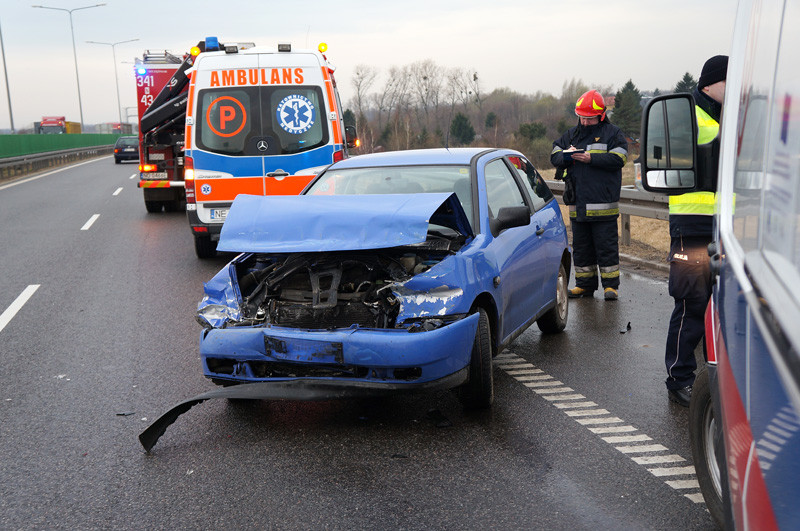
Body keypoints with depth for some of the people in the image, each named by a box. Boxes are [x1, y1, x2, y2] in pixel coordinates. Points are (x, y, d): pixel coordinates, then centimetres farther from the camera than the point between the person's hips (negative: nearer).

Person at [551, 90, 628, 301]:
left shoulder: (612, 133, 1)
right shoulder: (571, 135, 16)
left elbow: (619, 158, -12)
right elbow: (554, 156, 11)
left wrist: (591, 159, -20)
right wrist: (566, 156, -11)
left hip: (603, 205, -5)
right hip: (577, 204, 5)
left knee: (606, 246, -2)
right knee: (581, 246, 11)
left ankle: (610, 285, 7)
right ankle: (585, 284, 21)